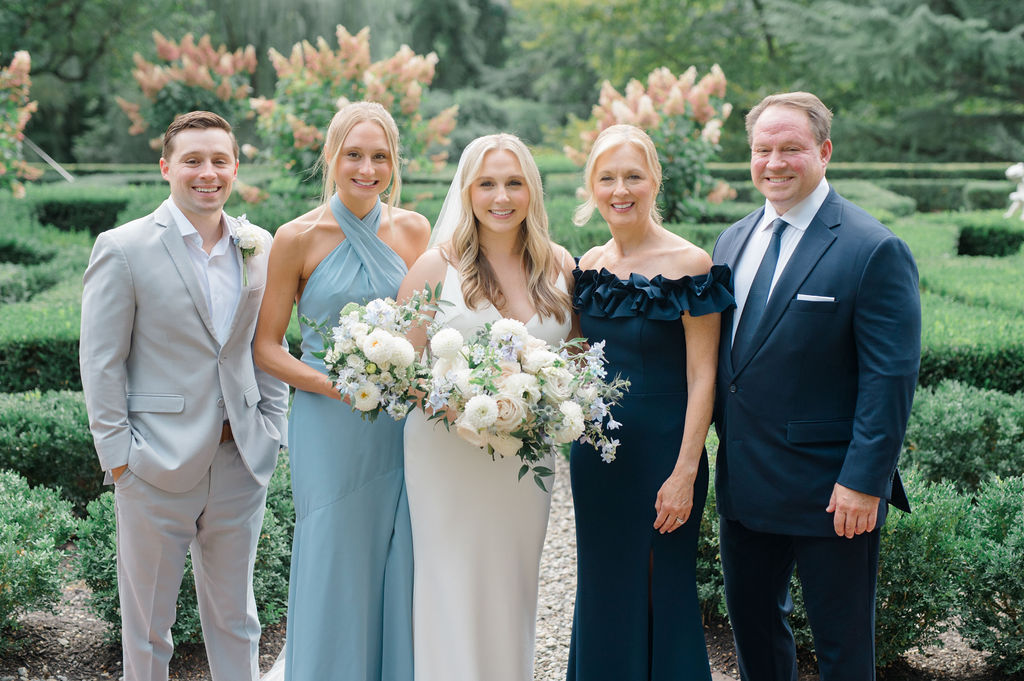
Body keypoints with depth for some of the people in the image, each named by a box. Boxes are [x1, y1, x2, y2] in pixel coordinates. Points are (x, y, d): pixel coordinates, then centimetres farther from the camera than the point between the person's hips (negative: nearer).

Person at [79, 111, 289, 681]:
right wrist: (118, 454, -10)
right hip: (157, 464, -4)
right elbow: (101, 362, -7)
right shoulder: (123, 248, -7)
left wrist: (272, 430, 6)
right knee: (148, 622, 12)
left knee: (236, 617, 17)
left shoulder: (260, 246, 6)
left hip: (242, 463, 4)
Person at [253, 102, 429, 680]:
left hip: (402, 423, 3)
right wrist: (334, 385, -17)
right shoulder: (298, 238, -6)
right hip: (329, 426, -3)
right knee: (334, 571, 5)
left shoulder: (413, 230, 3)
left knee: (401, 572, 9)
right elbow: (266, 348, -3)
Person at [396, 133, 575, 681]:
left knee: (514, 591, 13)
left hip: (528, 459, 3)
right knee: (454, 595, 0)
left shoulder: (559, 265, 5)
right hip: (449, 457, -3)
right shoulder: (436, 266, -5)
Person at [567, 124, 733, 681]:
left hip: (662, 449, -5)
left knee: (663, 589, 7)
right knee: (602, 589, 15)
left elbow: (701, 378, -13)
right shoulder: (589, 266, 5)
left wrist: (685, 473, -17)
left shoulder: (689, 265, -13)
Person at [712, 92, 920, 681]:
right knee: (751, 618, 20)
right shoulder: (733, 241, 8)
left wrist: (864, 482, -18)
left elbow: (891, 378, -16)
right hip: (744, 484, 6)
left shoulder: (875, 251, -14)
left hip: (831, 493, -6)